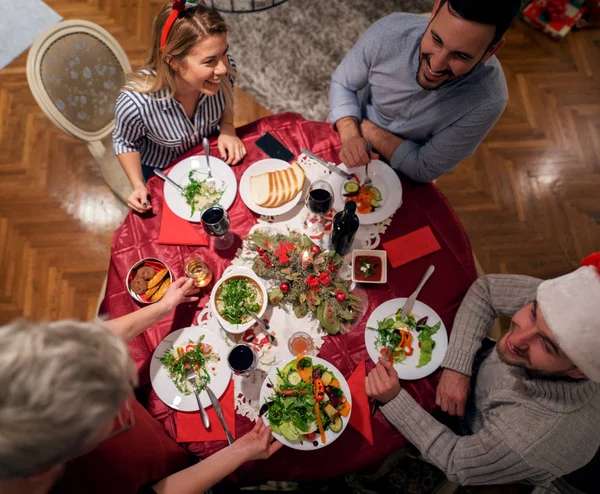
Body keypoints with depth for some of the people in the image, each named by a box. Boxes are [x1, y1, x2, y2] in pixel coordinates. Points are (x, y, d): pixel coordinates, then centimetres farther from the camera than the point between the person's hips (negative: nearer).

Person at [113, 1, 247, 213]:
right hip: (161, 172, -2)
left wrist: (227, 129, -23)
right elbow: (125, 142, -15)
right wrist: (138, 185, -26)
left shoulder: (224, 69, -31)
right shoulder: (135, 103, -39)